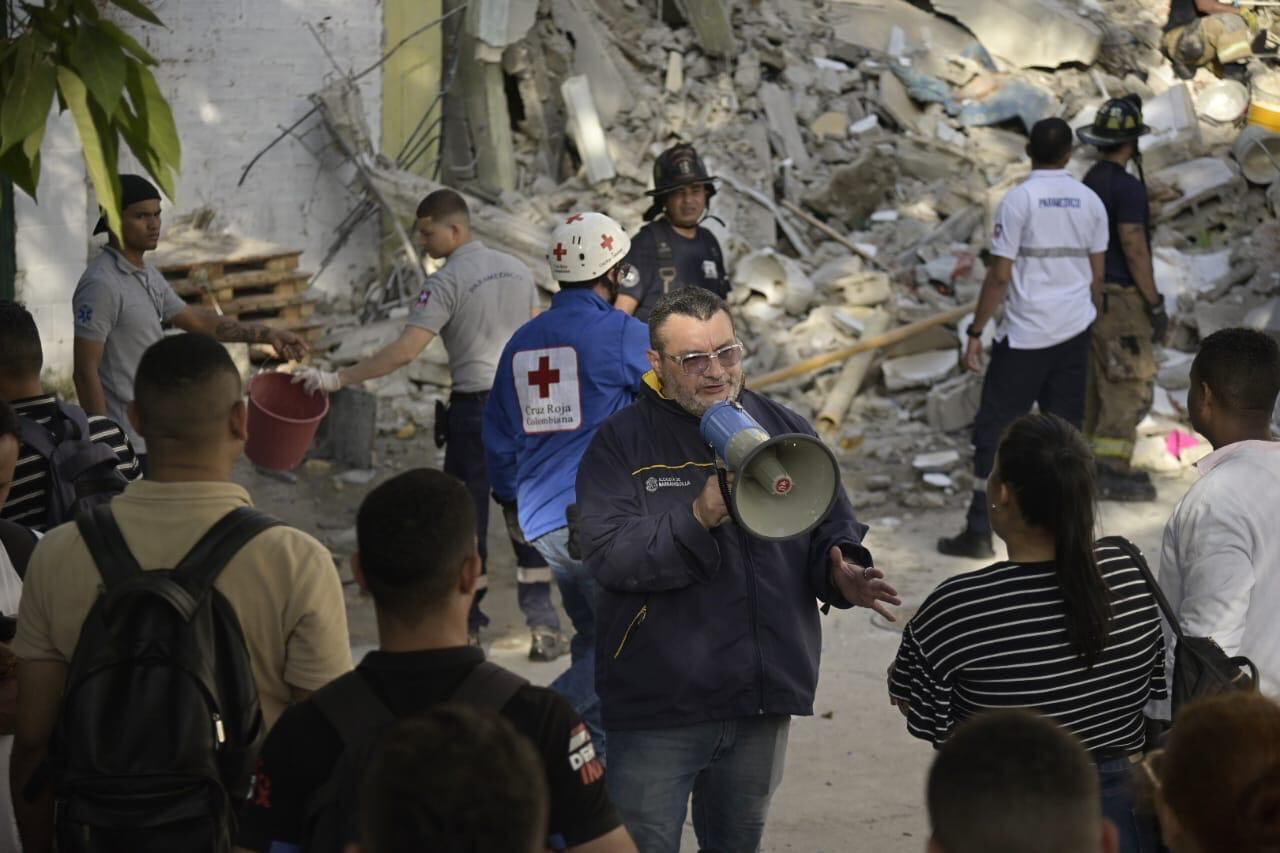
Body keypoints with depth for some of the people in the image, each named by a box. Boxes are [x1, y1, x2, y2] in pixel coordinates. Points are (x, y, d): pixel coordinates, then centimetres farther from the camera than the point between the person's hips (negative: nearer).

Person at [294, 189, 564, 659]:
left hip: (476, 405, -6)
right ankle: (543, 625, 4)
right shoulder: (517, 269, 10)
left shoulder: (447, 282, -11)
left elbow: (403, 352, -19)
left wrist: (336, 379, -17)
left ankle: (468, 624, 10)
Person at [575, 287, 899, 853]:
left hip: (763, 699, 4)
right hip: (659, 702, -4)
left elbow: (834, 526, 13)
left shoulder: (786, 430, 7)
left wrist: (843, 574, -10)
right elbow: (607, 555, -19)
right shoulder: (621, 442, -7)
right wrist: (699, 518, -31)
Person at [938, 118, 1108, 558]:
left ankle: (980, 531, 0)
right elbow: (1097, 274, 10)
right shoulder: (1090, 201, 4)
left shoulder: (1018, 200, -12)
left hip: (1026, 333, -5)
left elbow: (1000, 275, -13)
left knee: (995, 427, 1)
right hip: (1075, 331, 5)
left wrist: (975, 332, -6)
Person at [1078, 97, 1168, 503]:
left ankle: (1096, 465, 17)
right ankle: (1110, 472, -6)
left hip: (1094, 297, 9)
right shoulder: (1126, 187, -19)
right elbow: (1134, 249, -22)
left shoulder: (1088, 184, 11)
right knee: (1131, 387, -5)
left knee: (1098, 385, 13)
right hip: (1121, 301, -9)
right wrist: (1156, 307, -17)